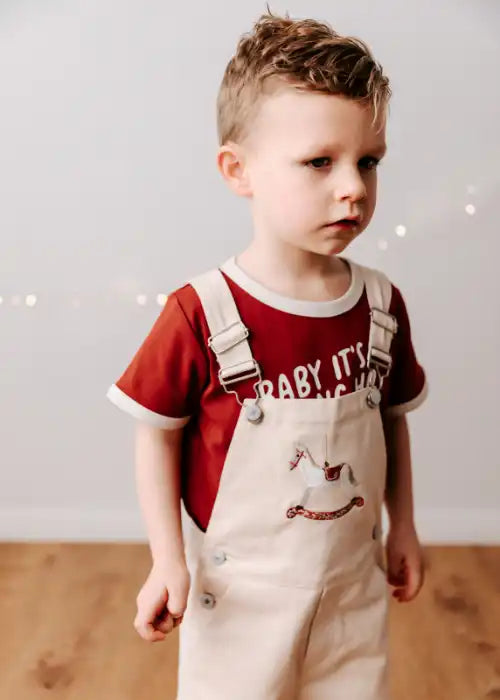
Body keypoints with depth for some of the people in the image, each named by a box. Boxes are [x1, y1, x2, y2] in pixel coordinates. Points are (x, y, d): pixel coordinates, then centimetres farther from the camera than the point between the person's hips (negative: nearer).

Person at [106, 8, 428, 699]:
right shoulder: (200, 314, -19)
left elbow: (391, 420, 6)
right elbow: (158, 435, -10)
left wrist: (402, 527, 11)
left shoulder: (381, 304, -7)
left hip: (354, 583, 4)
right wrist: (168, 561, -11)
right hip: (240, 590, -3)